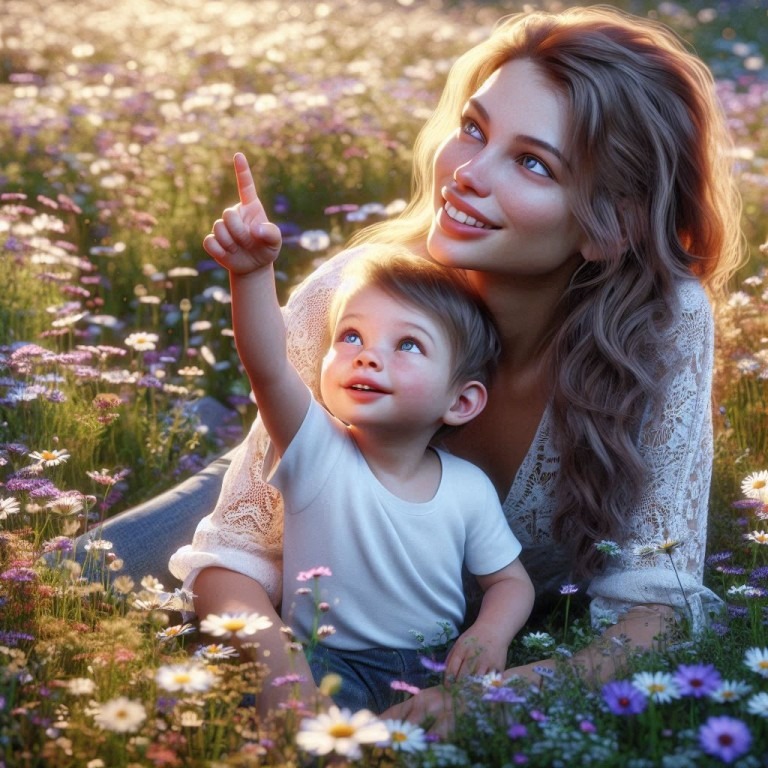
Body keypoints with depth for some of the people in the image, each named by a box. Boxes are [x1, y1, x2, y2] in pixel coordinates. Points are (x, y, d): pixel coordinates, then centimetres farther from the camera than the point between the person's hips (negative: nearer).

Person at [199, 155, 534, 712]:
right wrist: (253, 271, -48)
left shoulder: (469, 489, -2)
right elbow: (265, 365, -29)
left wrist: (492, 634, -14)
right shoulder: (316, 450, -11)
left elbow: (511, 581, 10)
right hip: (329, 661, -2)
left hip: (435, 666, 3)